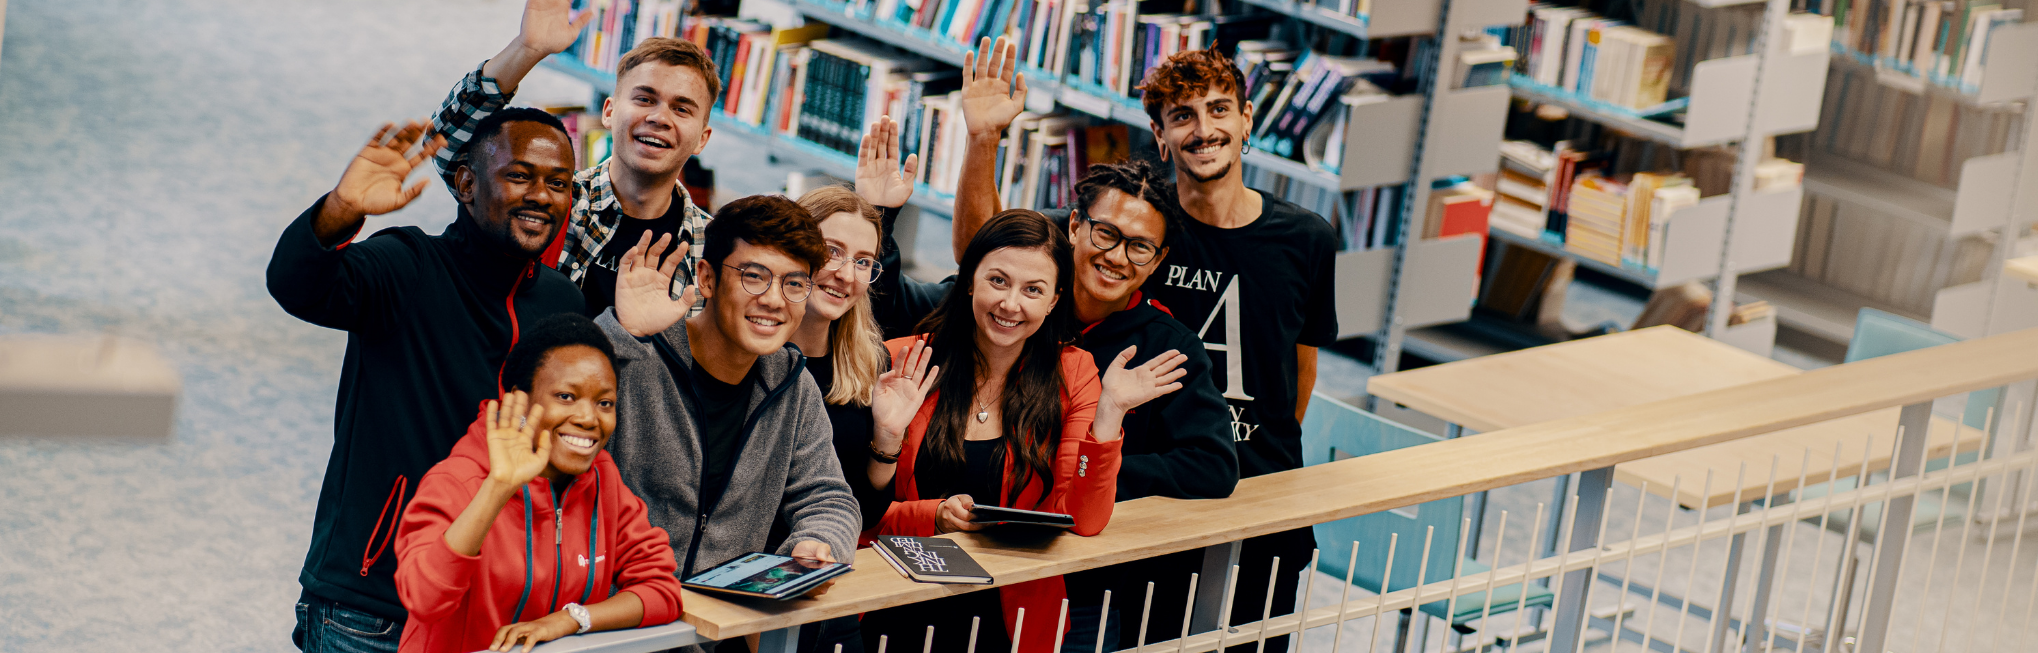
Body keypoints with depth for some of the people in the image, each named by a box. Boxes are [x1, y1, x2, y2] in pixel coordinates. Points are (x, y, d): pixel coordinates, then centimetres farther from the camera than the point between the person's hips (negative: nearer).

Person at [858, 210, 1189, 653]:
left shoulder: (1072, 375, 6)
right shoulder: (902, 364, 2)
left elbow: (1083, 520, -4)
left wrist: (1108, 412, -13)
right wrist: (933, 517, -13)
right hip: (897, 614, -1)